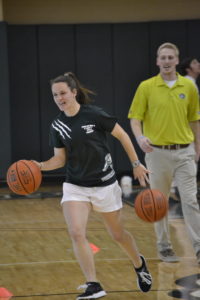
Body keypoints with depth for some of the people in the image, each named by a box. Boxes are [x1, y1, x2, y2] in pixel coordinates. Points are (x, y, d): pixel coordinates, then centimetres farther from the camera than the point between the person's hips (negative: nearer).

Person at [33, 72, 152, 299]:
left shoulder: (94, 114, -14)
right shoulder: (57, 125, -1)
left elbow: (122, 135, -5)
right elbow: (60, 158, 5)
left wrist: (136, 164, -4)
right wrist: (40, 166, -13)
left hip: (104, 184, -3)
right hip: (75, 186, 3)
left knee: (118, 234, 12)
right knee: (76, 233, -18)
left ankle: (139, 264, 42)